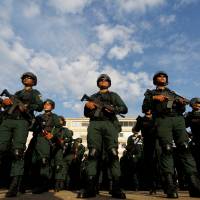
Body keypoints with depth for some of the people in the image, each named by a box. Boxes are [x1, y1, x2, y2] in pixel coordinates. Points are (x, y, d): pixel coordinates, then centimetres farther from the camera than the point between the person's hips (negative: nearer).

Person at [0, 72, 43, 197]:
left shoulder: (35, 93, 18)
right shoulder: (17, 93, 32)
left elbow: (40, 106, 3)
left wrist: (26, 106, -12)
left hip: (22, 122, -4)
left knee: (18, 153, -15)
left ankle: (14, 187, -16)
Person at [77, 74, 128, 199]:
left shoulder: (114, 95, 24)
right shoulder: (93, 97, 28)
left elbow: (125, 109, 13)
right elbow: (86, 114, 24)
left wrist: (114, 109, -8)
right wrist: (87, 106, 1)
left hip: (109, 124, -1)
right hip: (94, 125, 2)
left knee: (113, 153, -14)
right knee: (93, 154, -10)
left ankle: (116, 188, -15)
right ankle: (90, 188, -11)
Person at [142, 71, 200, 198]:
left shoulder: (173, 93, 32)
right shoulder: (151, 93, 21)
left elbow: (182, 110, 24)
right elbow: (145, 108, 7)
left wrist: (182, 103, 2)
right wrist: (154, 98, -7)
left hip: (178, 119, 3)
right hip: (163, 120, -3)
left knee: (185, 148, -12)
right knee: (167, 150, -16)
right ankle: (170, 187, -19)